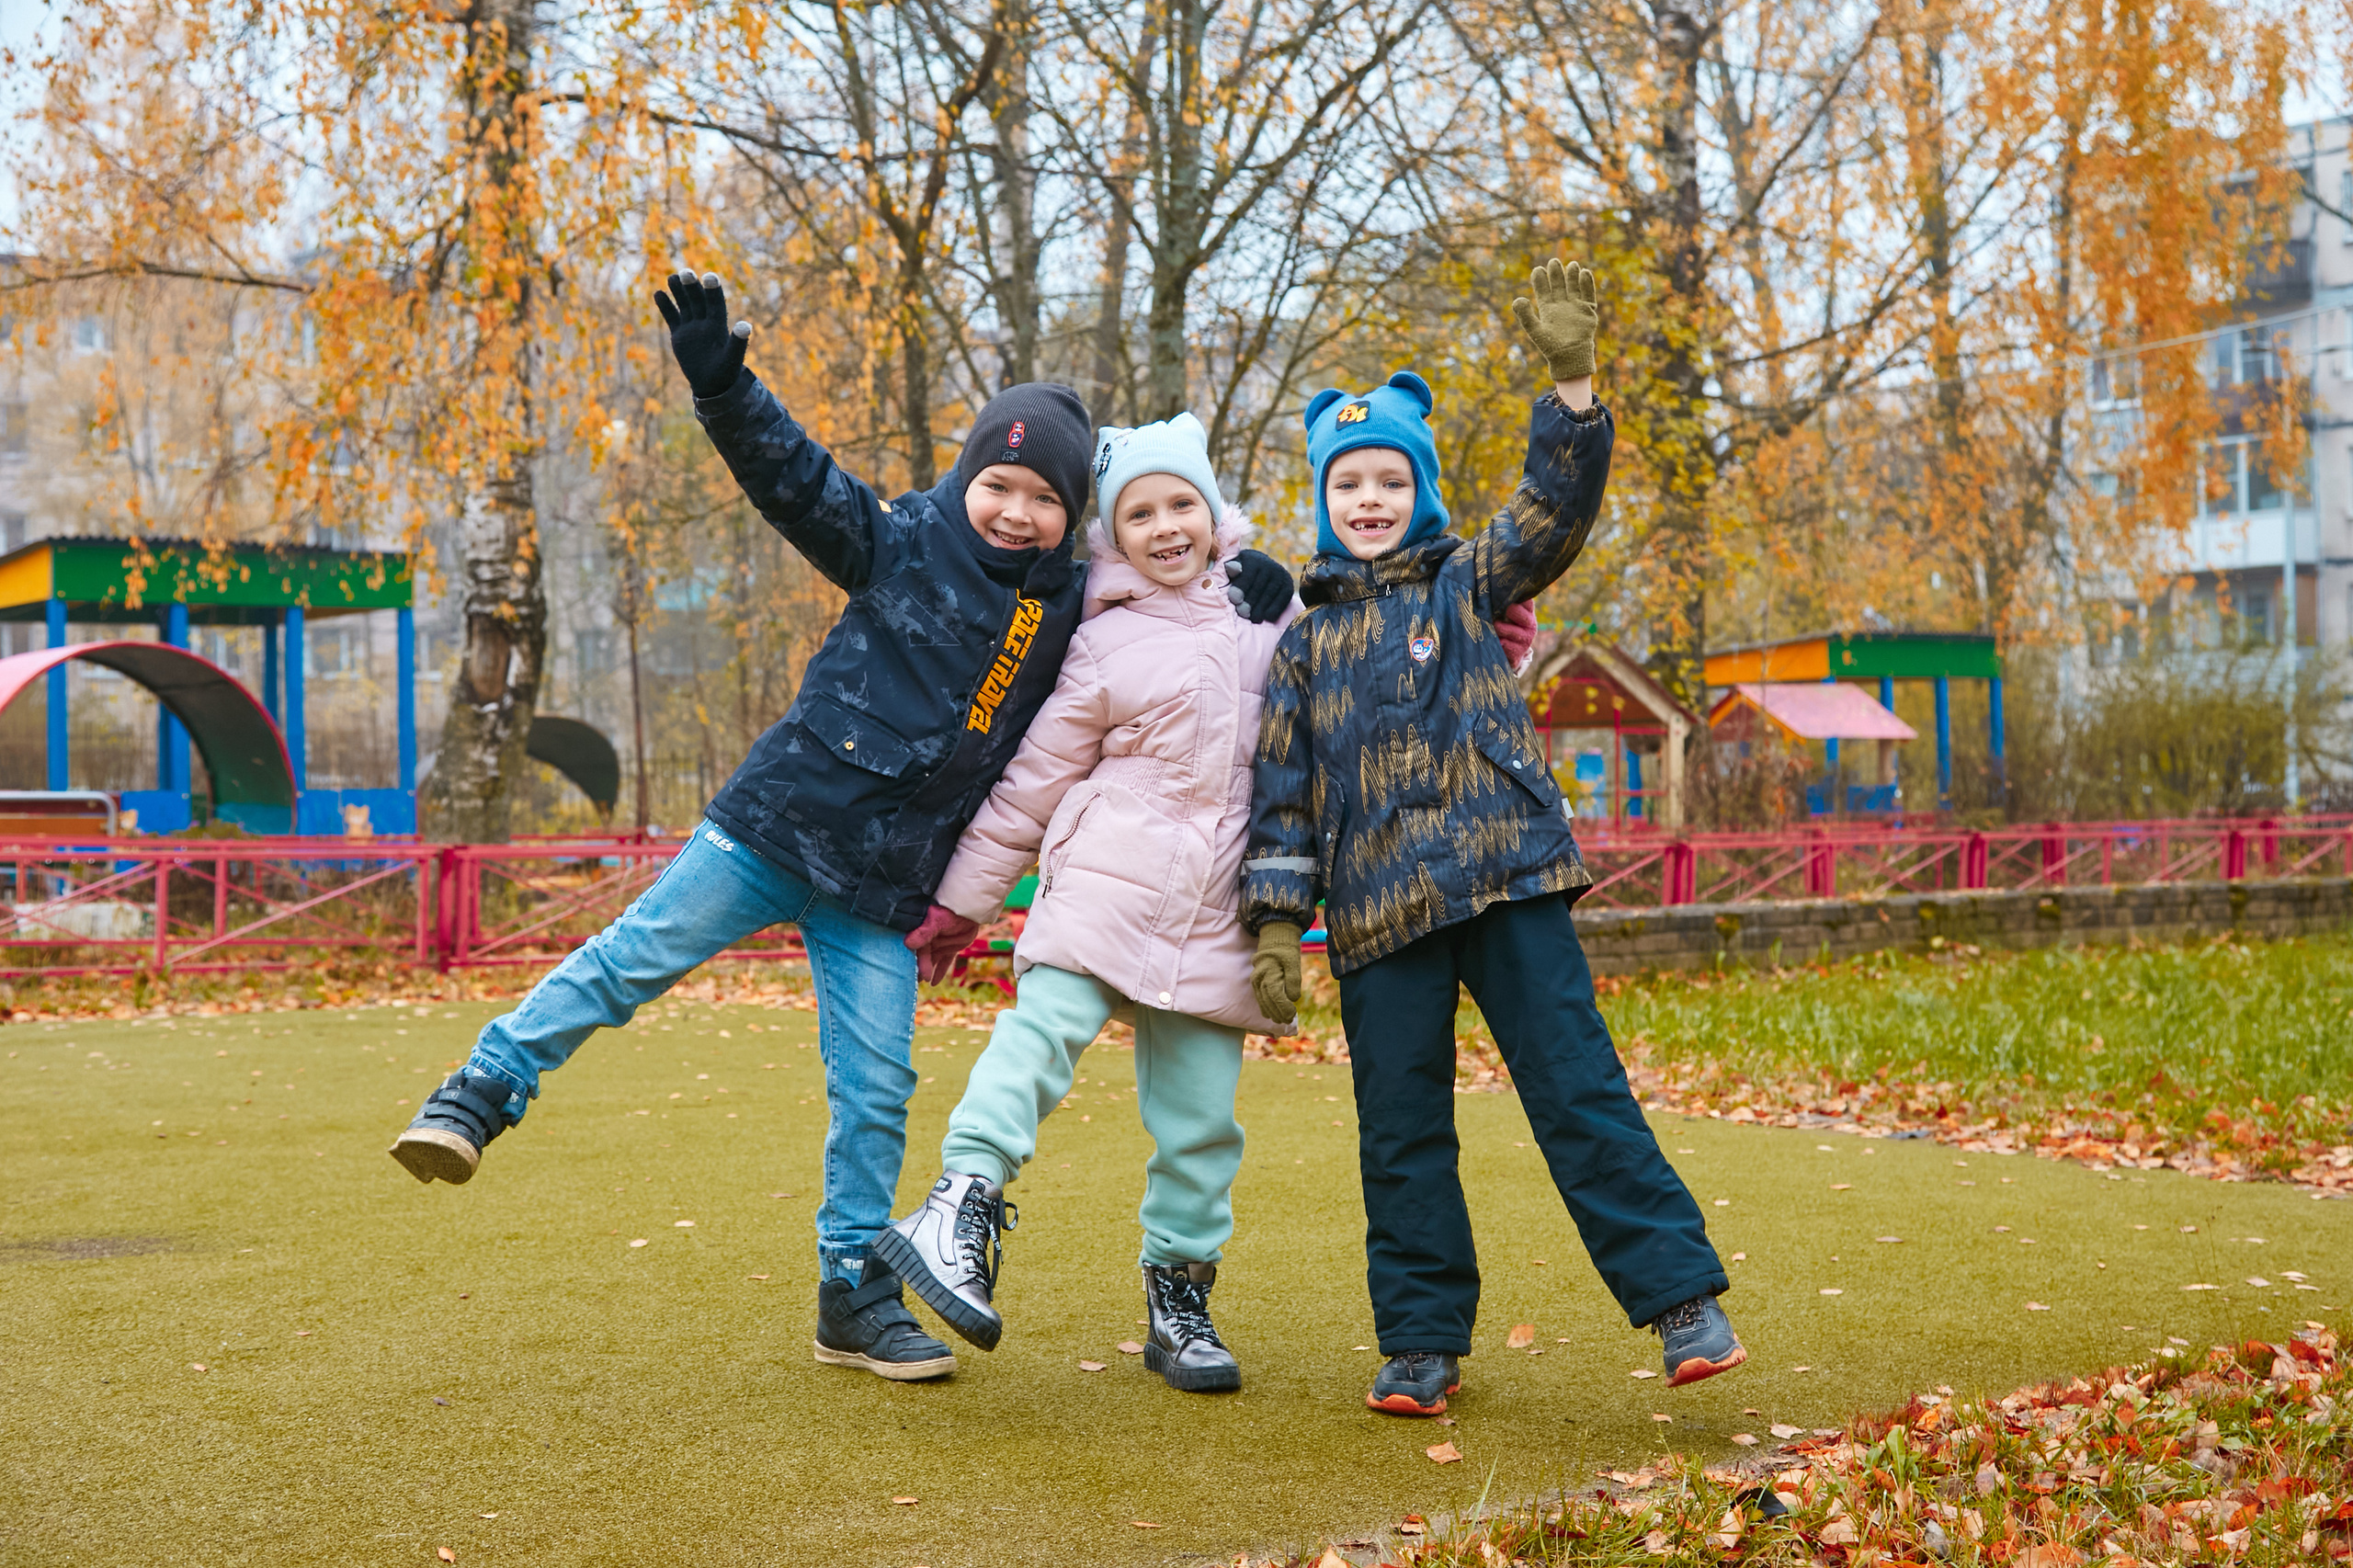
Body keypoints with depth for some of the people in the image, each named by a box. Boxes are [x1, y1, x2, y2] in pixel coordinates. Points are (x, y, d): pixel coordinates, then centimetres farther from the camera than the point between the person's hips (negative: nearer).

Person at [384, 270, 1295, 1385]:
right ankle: (480, 1095, 10)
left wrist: (1244, 603, -2)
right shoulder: (903, 543, -3)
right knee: (631, 959, -6)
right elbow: (792, 473, -11)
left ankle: (855, 1294, 15)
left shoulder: (1072, 609, 6)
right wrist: (719, 384, -27)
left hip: (886, 886, 3)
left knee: (875, 1093, 4)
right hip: (777, 825, -3)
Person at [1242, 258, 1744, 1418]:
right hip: (1377, 908, 2)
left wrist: (1570, 381, -19)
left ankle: (1683, 1298, -2)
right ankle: (1422, 1345, 15)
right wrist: (1274, 926, 4)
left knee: (1577, 1089, -6)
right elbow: (1282, 789, 10)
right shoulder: (1306, 638, 13)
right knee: (1400, 1129, 4)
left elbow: (1557, 505, -6)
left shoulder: (1467, 583, 10)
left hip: (1507, 881, -2)